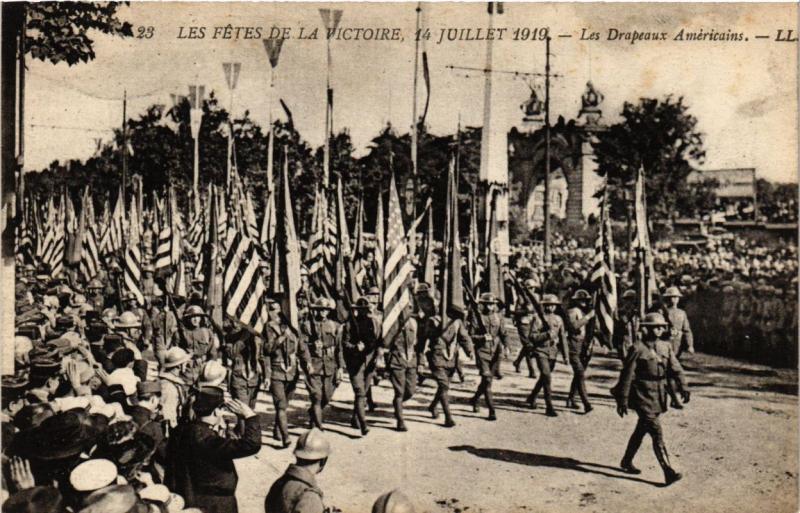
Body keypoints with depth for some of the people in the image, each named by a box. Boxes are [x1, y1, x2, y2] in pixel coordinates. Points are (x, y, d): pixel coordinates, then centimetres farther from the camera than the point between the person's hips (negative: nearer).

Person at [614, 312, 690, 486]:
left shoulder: (666, 347, 7)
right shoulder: (638, 349, -12)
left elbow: (676, 368, 1)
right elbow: (627, 375, -11)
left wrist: (683, 387, -16)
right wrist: (622, 400, -11)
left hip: (658, 397, 7)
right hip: (643, 396, -7)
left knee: (641, 430, 18)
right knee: (657, 433, -12)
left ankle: (626, 462, 35)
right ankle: (668, 472, -13)